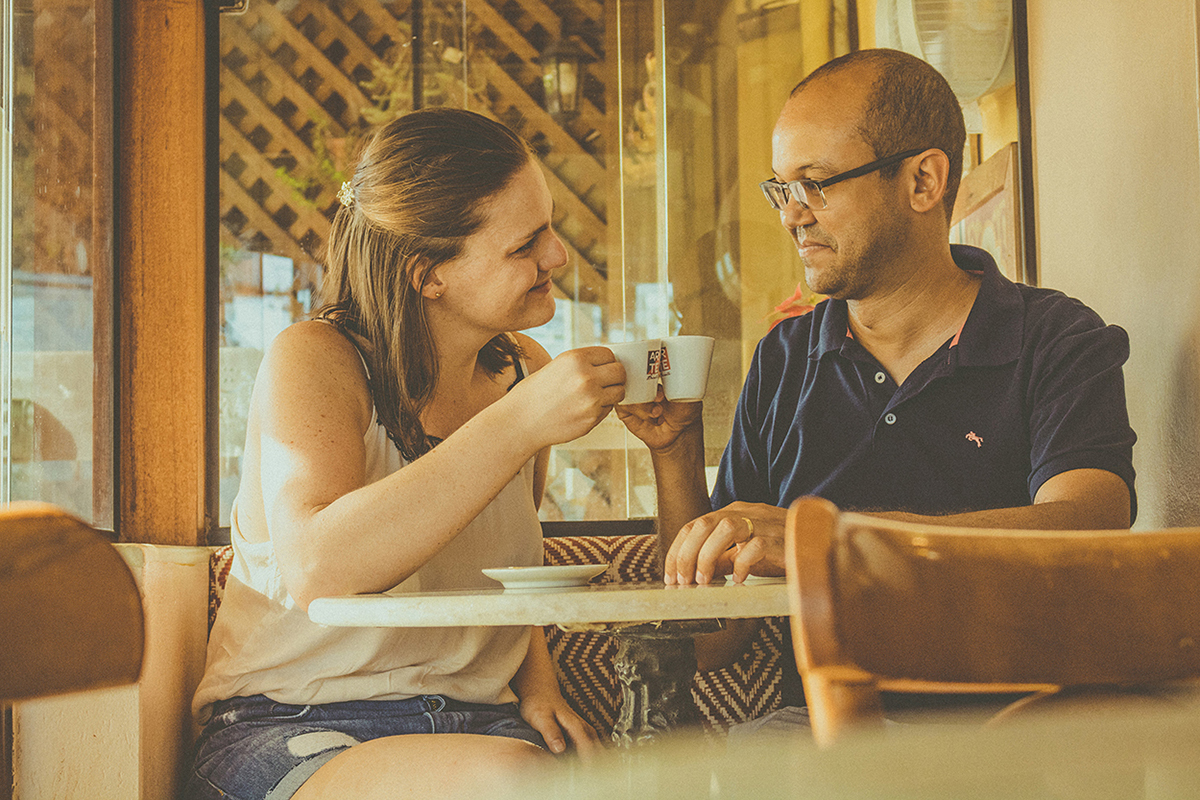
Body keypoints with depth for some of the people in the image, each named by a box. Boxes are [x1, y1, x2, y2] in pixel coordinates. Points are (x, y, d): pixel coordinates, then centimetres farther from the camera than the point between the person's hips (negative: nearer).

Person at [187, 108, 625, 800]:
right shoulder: (314, 362, -11)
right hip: (293, 729, -5)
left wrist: (535, 677, 4)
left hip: (473, 722, 5)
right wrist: (520, 424, -31)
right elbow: (314, 568, -31)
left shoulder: (525, 369, 8)